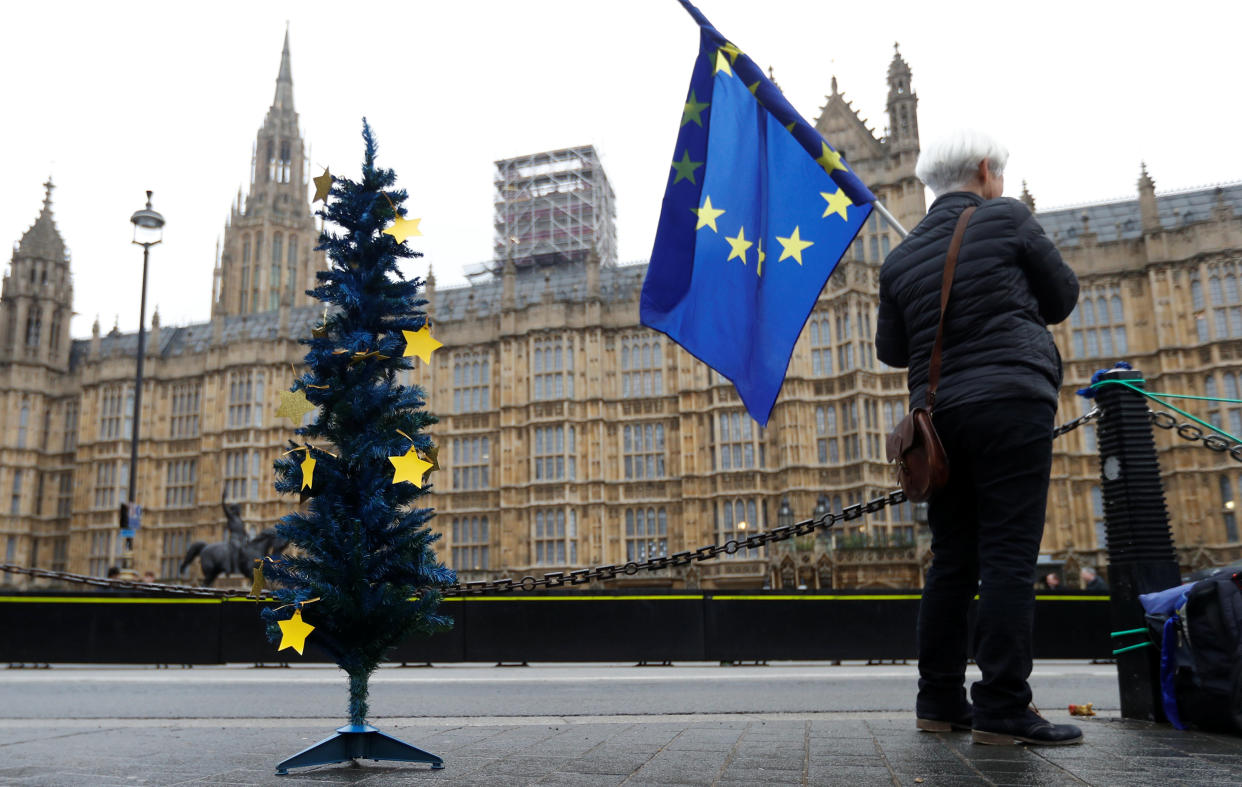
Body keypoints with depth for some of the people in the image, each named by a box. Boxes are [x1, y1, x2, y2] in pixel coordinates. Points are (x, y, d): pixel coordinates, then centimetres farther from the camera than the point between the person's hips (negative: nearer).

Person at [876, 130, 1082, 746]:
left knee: (952, 561, 9)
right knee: (1009, 559, -6)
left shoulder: (900, 259, 13)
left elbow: (891, 351, 15)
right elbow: (1062, 298, 9)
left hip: (940, 413, 5)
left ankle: (940, 702, 12)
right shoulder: (1006, 217, 2)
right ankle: (1002, 711, -6)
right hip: (1011, 401, -5)